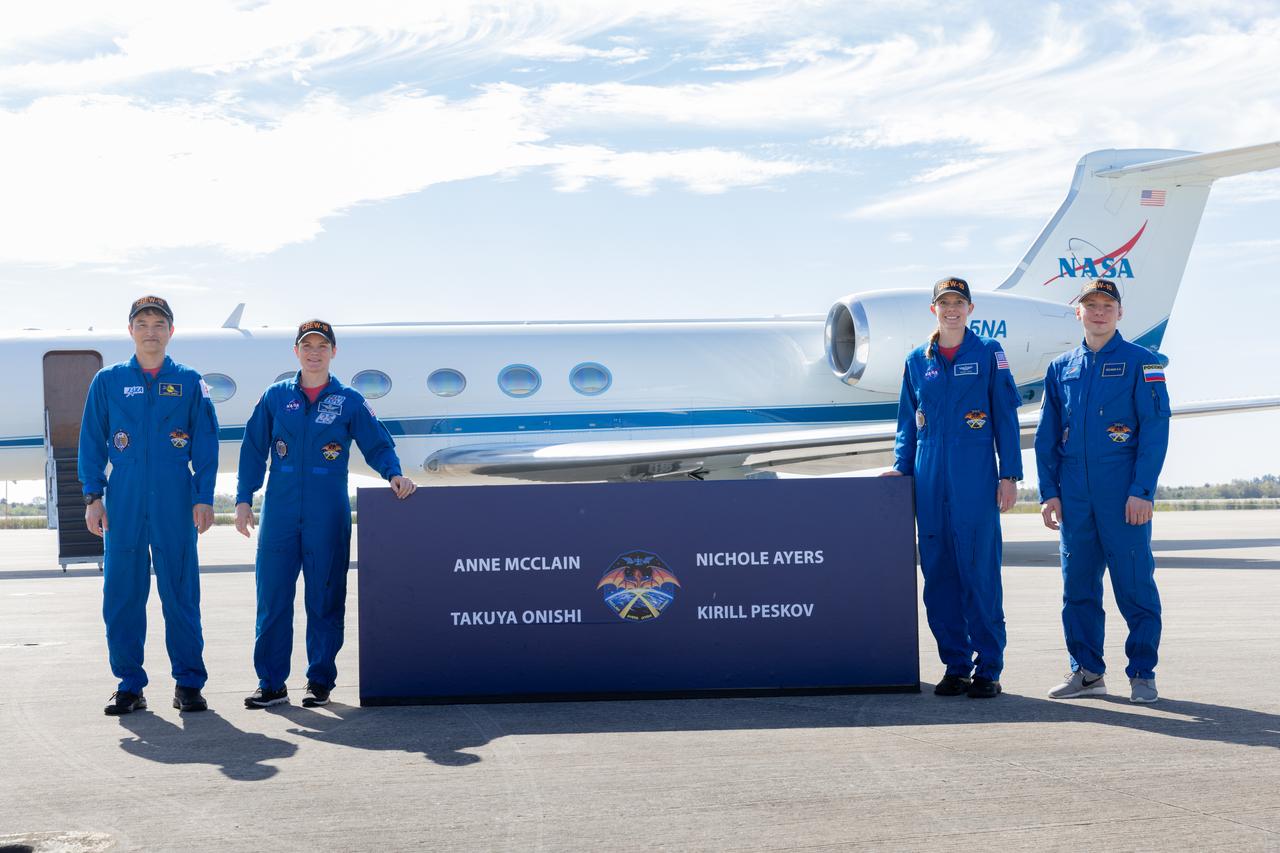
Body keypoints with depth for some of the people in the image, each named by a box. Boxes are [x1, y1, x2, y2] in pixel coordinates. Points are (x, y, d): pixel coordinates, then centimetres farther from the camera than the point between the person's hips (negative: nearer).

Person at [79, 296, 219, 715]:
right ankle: (129, 684, 13)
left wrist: (203, 498, -1)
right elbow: (92, 441, 9)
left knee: (181, 593, 1)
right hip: (123, 505, 1)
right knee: (121, 595, 3)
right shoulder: (108, 381, 8)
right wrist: (93, 497, 2)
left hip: (175, 505, -1)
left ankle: (188, 683, 10)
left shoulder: (189, 382, 7)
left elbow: (205, 444, 6)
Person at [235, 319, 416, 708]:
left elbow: (378, 445, 7)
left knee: (325, 600, 3)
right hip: (280, 513, 1)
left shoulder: (349, 401, 5)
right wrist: (243, 498, 4)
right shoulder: (275, 397, 8)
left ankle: (321, 681, 13)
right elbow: (253, 450, 10)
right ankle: (271, 683, 7)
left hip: (329, 516, -1)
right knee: (272, 598, 0)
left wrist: (394, 474, -11)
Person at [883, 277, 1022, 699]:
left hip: (975, 478, -4)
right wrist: (901, 466, 8)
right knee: (938, 574, 4)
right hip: (930, 482, 4)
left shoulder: (988, 354, 4)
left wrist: (1009, 475, -3)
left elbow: (1005, 417, 2)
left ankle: (987, 669, 2)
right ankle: (955, 666, 12)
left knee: (980, 572, -5)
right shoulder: (916, 360, 14)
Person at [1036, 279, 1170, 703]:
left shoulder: (1141, 362, 1)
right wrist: (1049, 491, 6)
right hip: (1074, 497, 4)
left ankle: (1142, 674, 8)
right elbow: (1047, 436, 14)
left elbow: (1155, 428, -5)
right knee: (1078, 586, 8)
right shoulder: (1061, 368, 13)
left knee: (1135, 584, -1)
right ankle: (1086, 672, 17)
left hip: (1124, 495, -4)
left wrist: (1142, 491, -13)